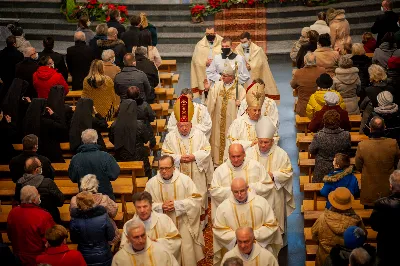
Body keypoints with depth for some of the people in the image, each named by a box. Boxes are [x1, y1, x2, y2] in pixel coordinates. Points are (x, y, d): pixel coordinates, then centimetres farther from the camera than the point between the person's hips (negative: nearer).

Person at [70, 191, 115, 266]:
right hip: (103, 257, -1)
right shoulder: (103, 216, -20)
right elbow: (111, 237, -10)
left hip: (85, 258, 1)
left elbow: (74, 240, -5)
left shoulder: (74, 219, -19)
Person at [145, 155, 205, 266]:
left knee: (186, 254, 5)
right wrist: (160, 207, -18)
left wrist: (177, 204, -18)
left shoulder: (185, 180, -9)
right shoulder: (151, 183, -4)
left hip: (183, 225, -1)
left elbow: (197, 199, -10)